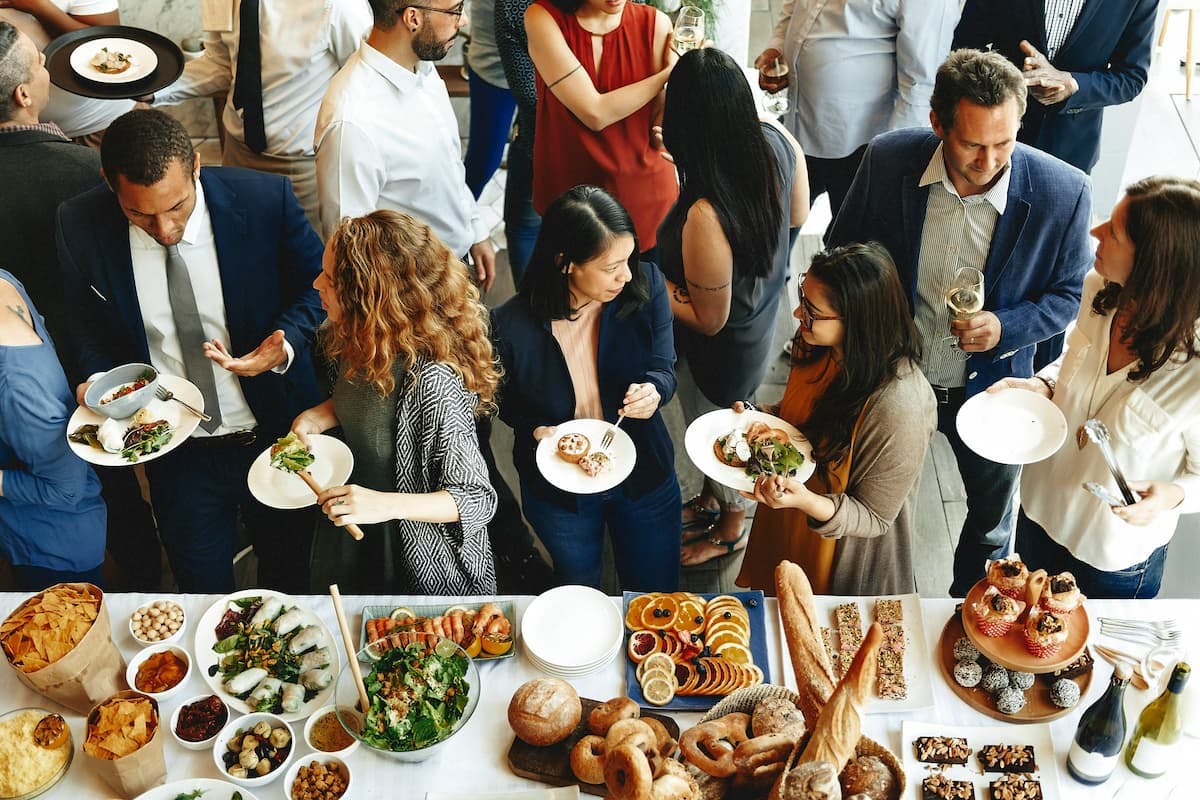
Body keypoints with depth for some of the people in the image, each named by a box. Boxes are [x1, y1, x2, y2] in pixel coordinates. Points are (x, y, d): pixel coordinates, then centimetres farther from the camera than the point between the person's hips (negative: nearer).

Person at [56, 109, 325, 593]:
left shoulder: (266, 200, -20)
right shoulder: (81, 226, -14)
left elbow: (318, 284, -5)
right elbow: (86, 323, 4)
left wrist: (286, 344, -23)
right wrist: (95, 380, -15)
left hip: (278, 437, -1)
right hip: (178, 457, 1)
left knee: (288, 581, 22)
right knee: (203, 593, 19)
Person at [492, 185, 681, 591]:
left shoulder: (646, 286, -22)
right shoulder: (512, 325, -26)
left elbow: (664, 367, -9)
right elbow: (506, 398, -5)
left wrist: (653, 390, -32)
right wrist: (536, 429, -25)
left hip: (645, 477, 1)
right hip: (558, 491, -1)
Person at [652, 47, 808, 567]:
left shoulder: (704, 217, -45)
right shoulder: (778, 141, -24)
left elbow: (708, 320, -27)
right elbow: (797, 214, -1)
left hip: (721, 350, -7)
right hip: (762, 317, 7)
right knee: (722, 423, 34)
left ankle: (730, 529, 55)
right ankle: (713, 498, 63)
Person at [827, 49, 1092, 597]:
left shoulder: (1063, 193, -24)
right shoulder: (888, 160, -20)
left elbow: (1071, 294, -8)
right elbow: (842, 251, -3)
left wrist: (1005, 327, -25)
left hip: (990, 388, -1)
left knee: (991, 519, 23)